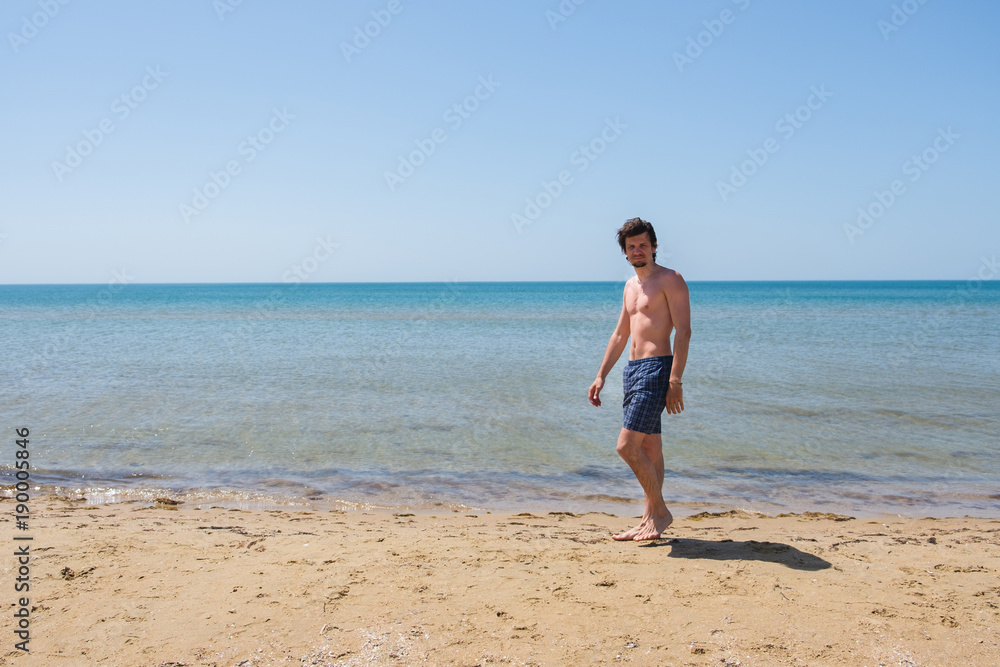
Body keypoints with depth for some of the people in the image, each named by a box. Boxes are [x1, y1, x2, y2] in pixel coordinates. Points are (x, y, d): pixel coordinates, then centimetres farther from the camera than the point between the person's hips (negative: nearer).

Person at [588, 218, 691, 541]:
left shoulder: (670, 279, -6)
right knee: (649, 448, 11)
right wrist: (601, 376, 18)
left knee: (627, 445, -13)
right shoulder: (631, 286, 19)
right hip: (632, 369, 8)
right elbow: (620, 335, 23)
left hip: (656, 368, -8)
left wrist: (675, 380, -21)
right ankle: (649, 520, 16)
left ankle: (660, 511, 2)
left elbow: (683, 331, -14)